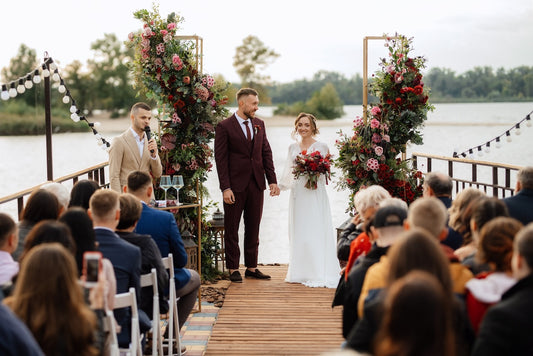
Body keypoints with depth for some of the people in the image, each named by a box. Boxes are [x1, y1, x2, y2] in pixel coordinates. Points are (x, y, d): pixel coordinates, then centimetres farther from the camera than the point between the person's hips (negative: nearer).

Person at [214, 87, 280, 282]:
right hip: (235, 185, -5)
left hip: (256, 184, 5)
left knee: (253, 227, 11)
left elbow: (266, 153, 12)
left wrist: (272, 180, 3)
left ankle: (251, 267, 20)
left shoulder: (259, 124, 10)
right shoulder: (224, 126, -6)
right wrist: (225, 188, -15)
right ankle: (233, 269, 13)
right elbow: (221, 159, -9)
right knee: (232, 229, 4)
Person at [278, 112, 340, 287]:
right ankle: (299, 272, 13)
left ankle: (318, 273, -2)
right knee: (298, 231, 6)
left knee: (315, 231, -7)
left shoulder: (321, 147, -1)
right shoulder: (293, 147, 14)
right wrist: (279, 186, 13)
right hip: (297, 193, 5)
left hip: (315, 193, -5)